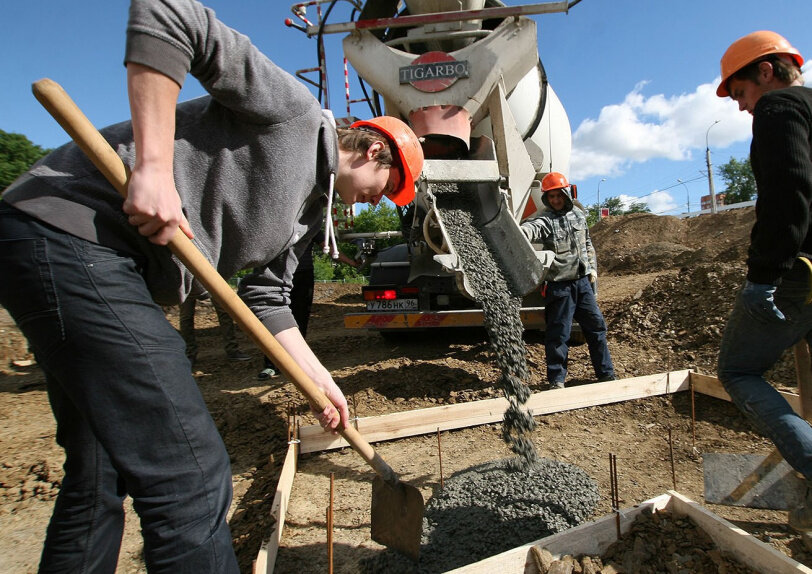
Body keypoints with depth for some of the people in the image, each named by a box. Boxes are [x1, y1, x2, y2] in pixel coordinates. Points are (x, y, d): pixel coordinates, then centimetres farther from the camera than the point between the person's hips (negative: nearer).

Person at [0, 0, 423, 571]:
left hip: (108, 266, 10)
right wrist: (154, 167, -22)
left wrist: (321, 382, 17)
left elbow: (266, 298, 19)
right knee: (190, 476, -11)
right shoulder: (294, 110, -4)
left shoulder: (310, 207, 20)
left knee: (102, 475, 19)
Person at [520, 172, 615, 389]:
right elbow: (533, 228, -34)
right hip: (559, 285, -6)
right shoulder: (545, 219, -9)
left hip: (582, 281, 6)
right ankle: (557, 379, 15)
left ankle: (606, 373, 29)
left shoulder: (578, 214, 10)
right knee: (558, 333, 0)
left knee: (596, 325, 13)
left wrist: (592, 268, 15)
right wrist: (521, 232, -57)